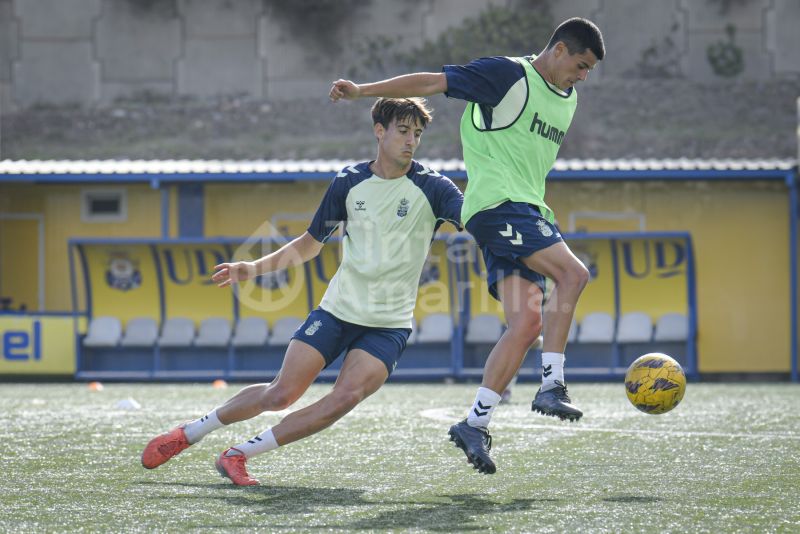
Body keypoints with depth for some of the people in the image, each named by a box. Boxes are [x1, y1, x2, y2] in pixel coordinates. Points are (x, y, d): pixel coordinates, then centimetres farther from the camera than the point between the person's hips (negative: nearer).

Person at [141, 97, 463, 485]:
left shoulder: (431, 188, -6)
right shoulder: (348, 182, 2)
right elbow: (311, 243, 14)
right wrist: (255, 267, 4)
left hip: (388, 324, -2)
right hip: (337, 308, 2)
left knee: (346, 396, -23)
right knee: (282, 393, -6)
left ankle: (239, 454, -12)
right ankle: (190, 433, 16)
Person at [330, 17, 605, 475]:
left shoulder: (568, 99, 19)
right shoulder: (509, 75, -6)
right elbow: (433, 82, -9)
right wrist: (363, 90, -14)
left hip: (526, 212, 8)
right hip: (496, 202, -8)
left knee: (527, 324, -5)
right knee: (573, 273, -23)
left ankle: (476, 423, -3)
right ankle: (552, 385, -18)